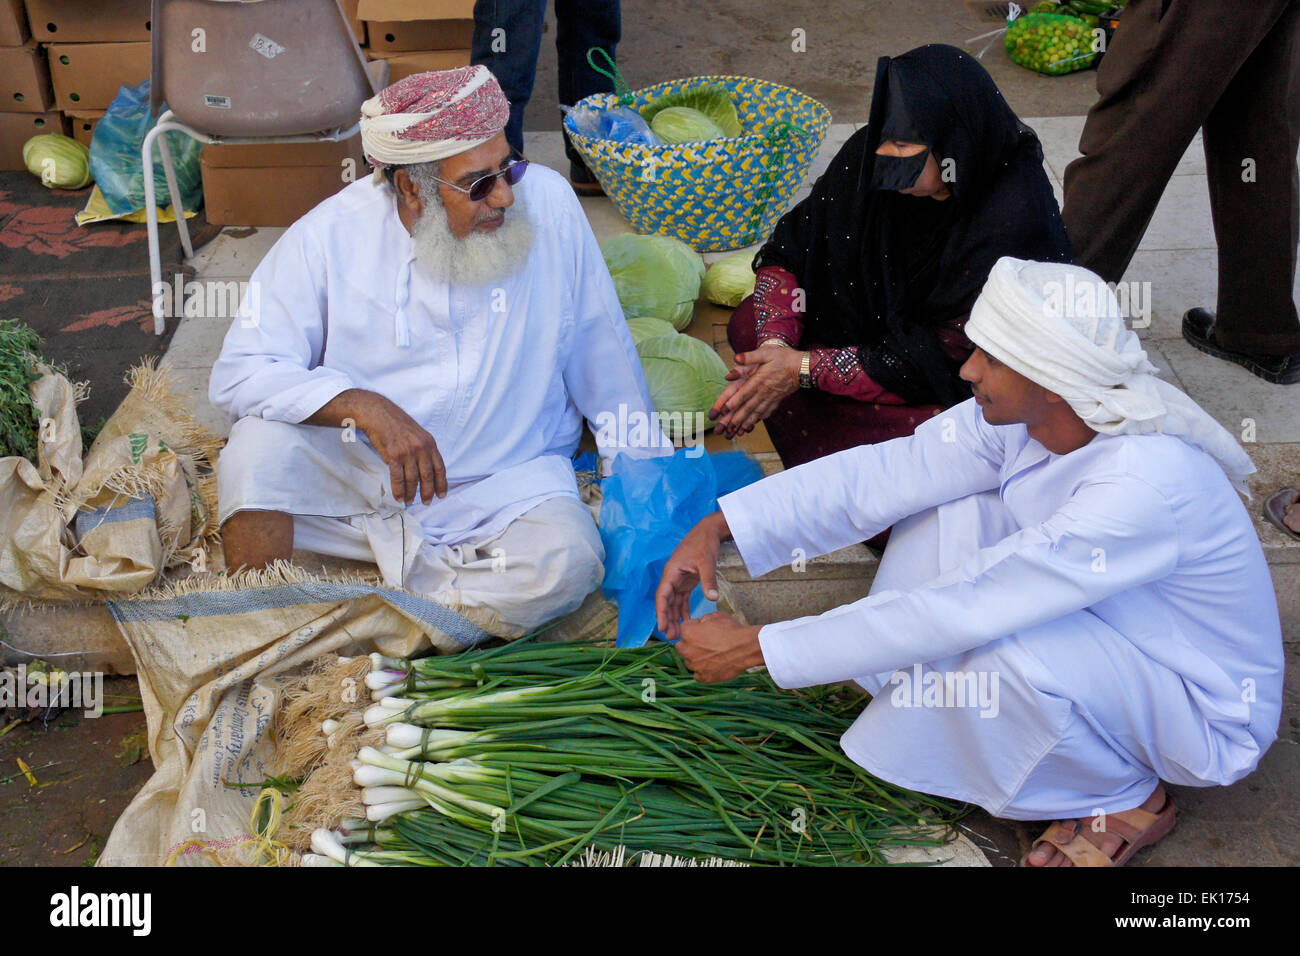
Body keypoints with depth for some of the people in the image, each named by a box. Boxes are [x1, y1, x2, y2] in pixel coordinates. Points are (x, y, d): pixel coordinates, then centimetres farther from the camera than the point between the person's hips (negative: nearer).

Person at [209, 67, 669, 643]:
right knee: (261, 444, -27)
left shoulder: (548, 202, -7)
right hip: (352, 471, 0)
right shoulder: (329, 236, -9)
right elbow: (238, 373, -12)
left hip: (503, 484, 0)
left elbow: (602, 354, 3)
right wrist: (365, 406, -27)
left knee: (565, 564, -29)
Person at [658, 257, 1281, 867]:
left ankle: (1127, 799, -3)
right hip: (1101, 631, 7)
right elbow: (887, 472, -14)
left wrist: (755, 648, -33)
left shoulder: (1144, 488, -38)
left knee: (1003, 652, -35)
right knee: (945, 507, -9)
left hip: (1207, 713, -7)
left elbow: (958, 609, -38)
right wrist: (717, 527, -22)